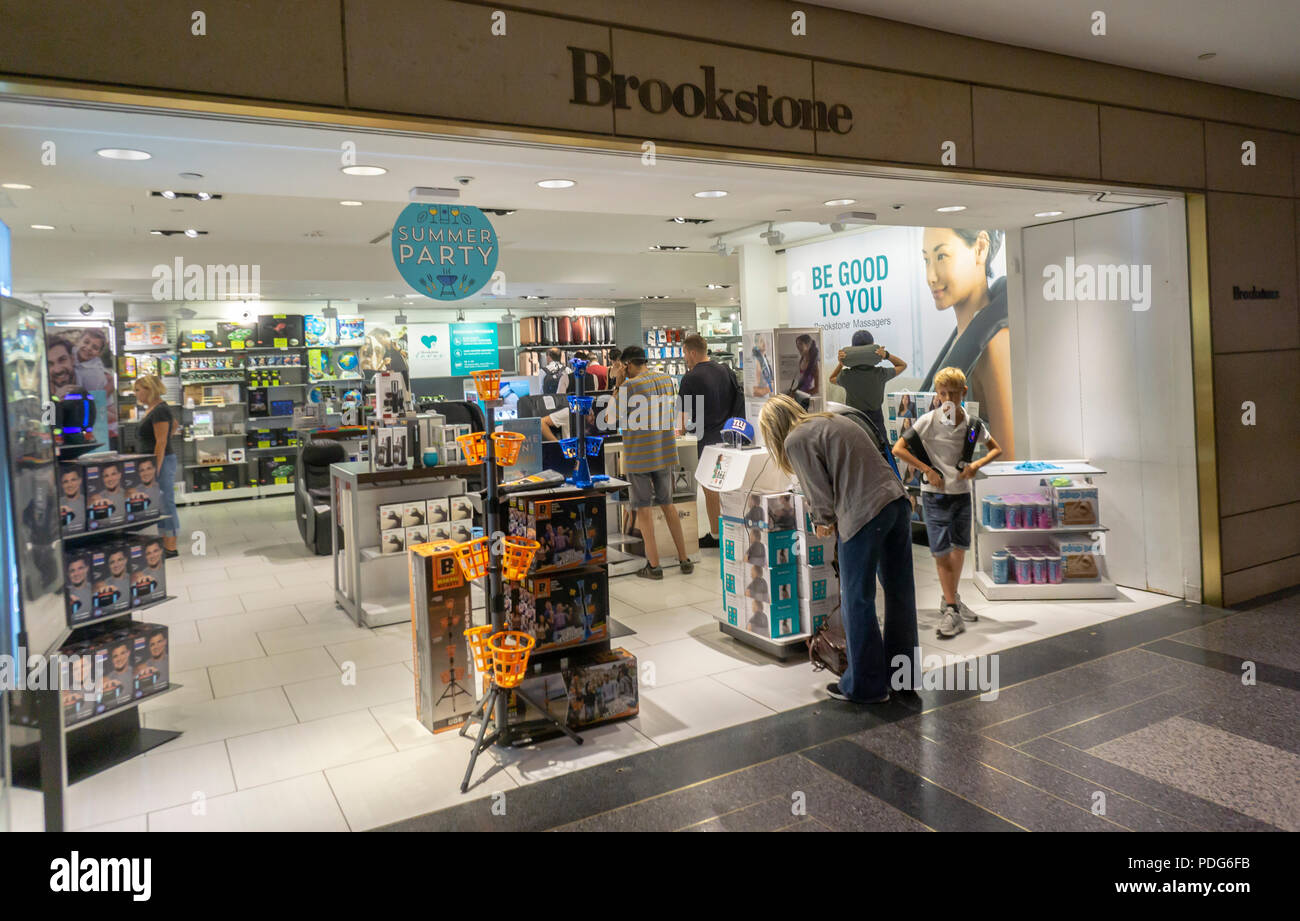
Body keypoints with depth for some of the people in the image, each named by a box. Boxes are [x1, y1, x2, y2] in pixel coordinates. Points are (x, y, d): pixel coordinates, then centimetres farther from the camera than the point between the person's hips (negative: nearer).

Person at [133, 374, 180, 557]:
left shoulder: (159, 411, -16)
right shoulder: (151, 409, 14)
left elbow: (161, 442, -19)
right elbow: (174, 424, 30)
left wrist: (156, 470, -21)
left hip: (161, 461, -10)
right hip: (152, 461, 10)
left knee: (165, 504, -6)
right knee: (160, 504, 12)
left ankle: (171, 549, -2)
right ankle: (166, 543, 19)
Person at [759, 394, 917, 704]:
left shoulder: (796, 440, -3)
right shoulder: (833, 421, 22)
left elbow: (819, 490, -4)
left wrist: (824, 522, 14)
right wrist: (829, 519, 20)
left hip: (864, 514, -9)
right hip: (897, 501, 9)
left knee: (857, 601, 4)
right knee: (899, 592, 17)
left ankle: (865, 686, 14)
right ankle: (903, 672, 32)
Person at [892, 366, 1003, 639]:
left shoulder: (973, 424, 1)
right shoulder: (929, 421, -11)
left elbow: (996, 448, 14)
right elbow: (898, 449, -13)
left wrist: (977, 464, -5)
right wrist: (928, 470, -15)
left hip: (961, 493, 4)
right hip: (936, 494, -4)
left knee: (959, 548, 13)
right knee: (941, 551, -5)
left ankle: (951, 600, 31)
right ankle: (951, 611, 0)